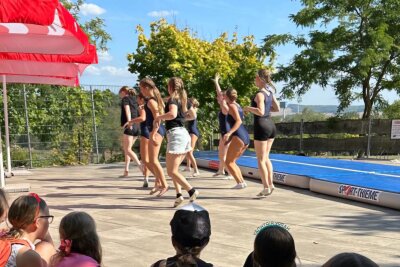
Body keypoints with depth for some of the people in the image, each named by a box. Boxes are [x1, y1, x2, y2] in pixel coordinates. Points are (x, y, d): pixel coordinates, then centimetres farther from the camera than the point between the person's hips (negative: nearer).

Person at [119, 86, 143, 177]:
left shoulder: (125, 99, 0)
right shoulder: (134, 100, 22)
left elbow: (127, 110, -17)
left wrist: (129, 122, -30)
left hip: (129, 127, -8)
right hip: (136, 127, 8)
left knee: (128, 150, -7)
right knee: (126, 149, 15)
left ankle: (141, 166, -23)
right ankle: (126, 170, 13)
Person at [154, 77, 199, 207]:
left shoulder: (172, 99, -9)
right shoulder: (182, 100, 16)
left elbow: (172, 114, -30)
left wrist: (159, 117, -13)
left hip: (175, 134, -9)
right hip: (184, 133, 9)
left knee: (171, 171, -6)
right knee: (173, 169, 15)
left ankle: (191, 190, -14)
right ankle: (179, 194, 6)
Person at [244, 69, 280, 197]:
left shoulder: (260, 94, -16)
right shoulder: (270, 92, 9)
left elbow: (260, 112, -26)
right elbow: (277, 108, 15)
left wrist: (248, 108, -13)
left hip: (261, 126, -8)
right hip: (271, 125, 8)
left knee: (260, 159, 1)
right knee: (266, 157, 19)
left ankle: (266, 187, 3)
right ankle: (270, 184, 21)